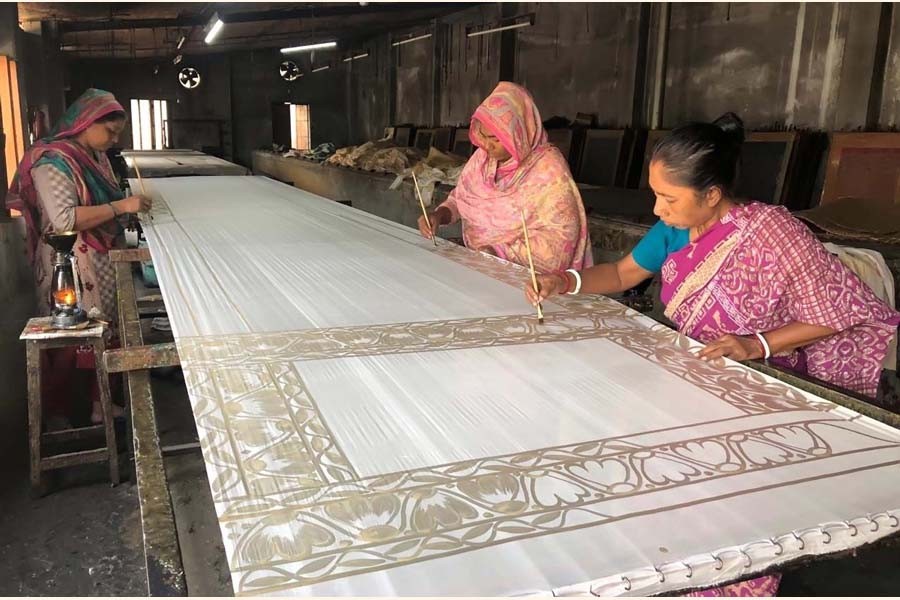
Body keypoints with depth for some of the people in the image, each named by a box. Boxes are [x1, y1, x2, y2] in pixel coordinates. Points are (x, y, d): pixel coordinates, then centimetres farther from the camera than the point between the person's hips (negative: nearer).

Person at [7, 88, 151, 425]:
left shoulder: (96, 156, 10)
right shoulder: (53, 161, -16)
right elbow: (64, 220, -26)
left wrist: (131, 205, 5)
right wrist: (120, 207, -26)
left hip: (102, 261, 8)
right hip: (70, 266, -8)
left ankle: (101, 404, 26)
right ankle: (57, 415, 17)